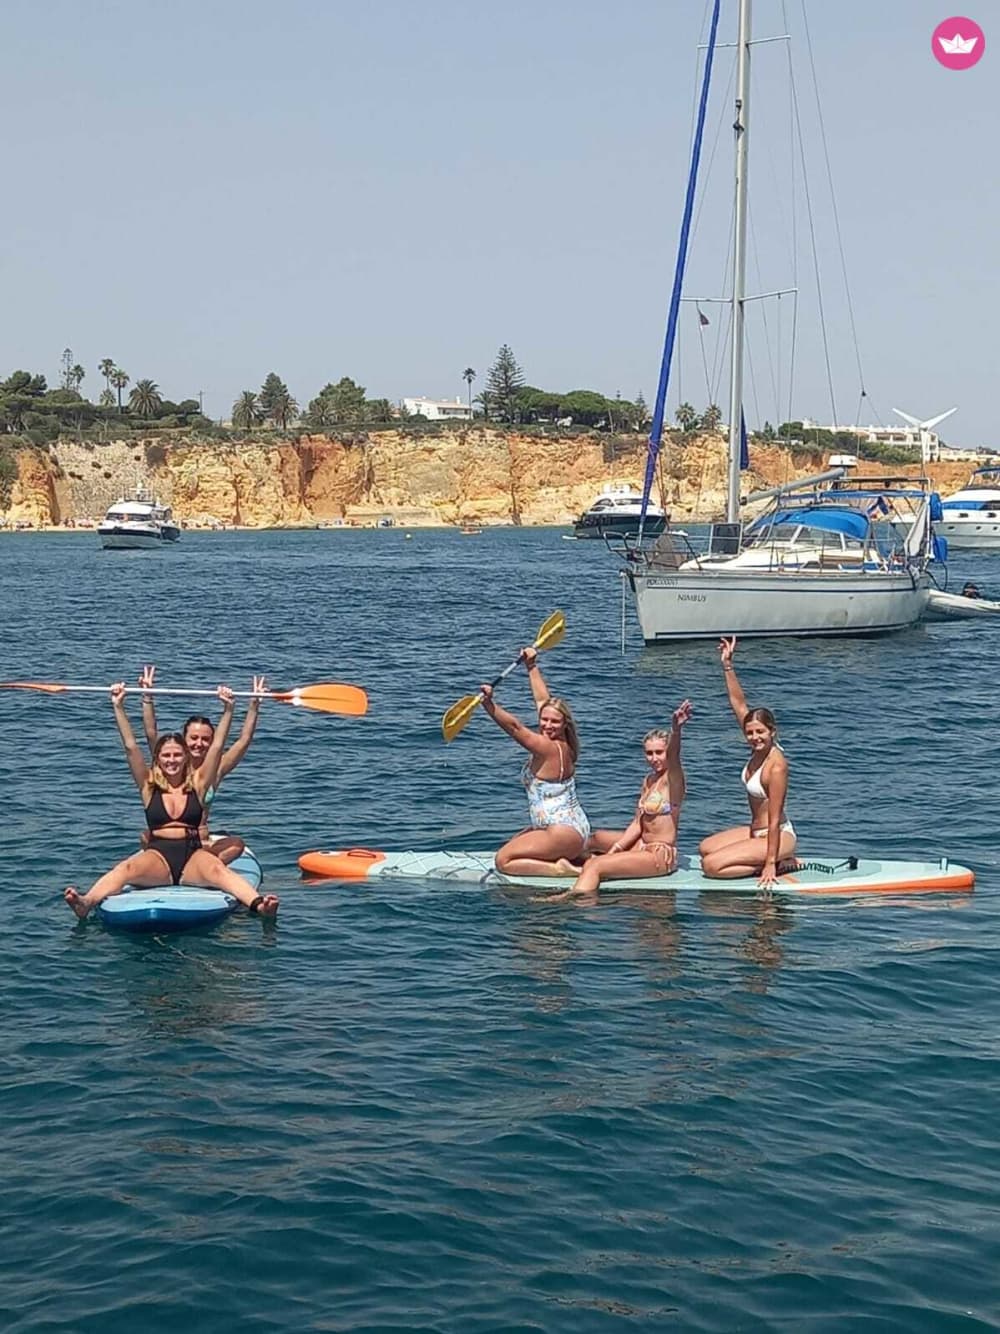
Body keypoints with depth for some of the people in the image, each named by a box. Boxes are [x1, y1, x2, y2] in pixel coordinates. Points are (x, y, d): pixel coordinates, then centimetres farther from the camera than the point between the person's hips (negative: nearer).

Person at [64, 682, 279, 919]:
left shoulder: (198, 783, 16)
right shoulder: (149, 786, 16)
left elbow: (217, 746, 10)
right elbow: (130, 747, 8)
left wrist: (228, 709, 2)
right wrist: (118, 707, 2)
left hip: (193, 855, 0)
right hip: (157, 855, 0)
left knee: (218, 870, -33)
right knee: (126, 869, -32)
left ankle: (258, 904, -59)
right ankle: (86, 902, -57)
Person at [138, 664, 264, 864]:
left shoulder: (215, 770, 5)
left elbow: (244, 740, 2)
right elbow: (151, 734, -8)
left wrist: (254, 706, -6)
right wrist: (147, 697, -16)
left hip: (203, 843, 2)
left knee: (236, 844, -28)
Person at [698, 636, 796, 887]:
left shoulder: (776, 766, -26)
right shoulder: (760, 749, -2)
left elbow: (774, 820, -25)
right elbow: (738, 703, 2)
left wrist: (770, 863, -24)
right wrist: (727, 665, -4)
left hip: (778, 837, -9)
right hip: (756, 831, 9)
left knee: (711, 866, -16)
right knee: (705, 848, 20)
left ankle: (777, 865, -4)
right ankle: (776, 861, 13)